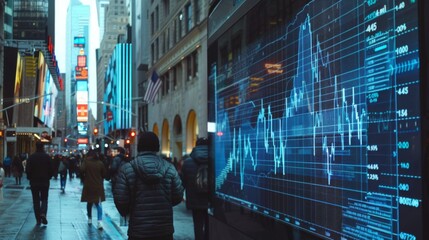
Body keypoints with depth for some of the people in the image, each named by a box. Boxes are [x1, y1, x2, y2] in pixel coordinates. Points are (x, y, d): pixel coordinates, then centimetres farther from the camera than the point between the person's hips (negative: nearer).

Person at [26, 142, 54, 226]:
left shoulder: (31, 157, -4)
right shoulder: (47, 157, -4)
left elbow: (27, 170, -5)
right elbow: (52, 169, -4)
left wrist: (30, 178, 10)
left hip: (34, 182, 0)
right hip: (45, 182, 0)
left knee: (36, 200, 7)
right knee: (44, 199, 10)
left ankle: (38, 219, 6)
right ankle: (43, 213, -16)